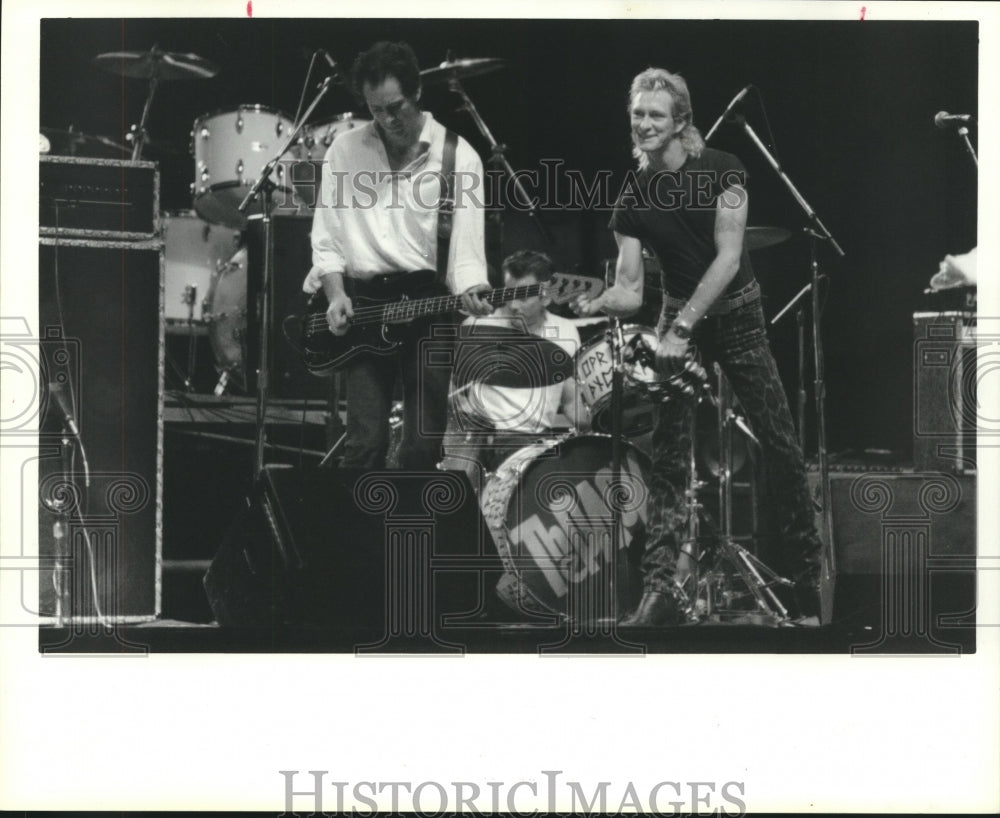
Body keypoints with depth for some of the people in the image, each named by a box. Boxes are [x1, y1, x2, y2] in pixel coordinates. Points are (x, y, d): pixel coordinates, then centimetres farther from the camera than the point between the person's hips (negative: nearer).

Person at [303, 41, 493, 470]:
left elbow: (467, 240, -7)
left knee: (423, 444, -2)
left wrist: (470, 291, -26)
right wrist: (336, 295, -7)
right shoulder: (344, 151, 8)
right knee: (365, 442, -5)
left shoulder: (458, 156, 0)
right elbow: (326, 239, 9)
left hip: (429, 306, -1)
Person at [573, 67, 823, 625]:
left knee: (780, 443, -4)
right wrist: (595, 304, -25)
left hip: (736, 314, -3)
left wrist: (682, 327, -24)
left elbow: (727, 256, -18)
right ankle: (663, 589, -6)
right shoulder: (634, 201, -1)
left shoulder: (721, 171, -12)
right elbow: (630, 291, -3)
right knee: (668, 455, -5)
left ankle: (807, 578, 9)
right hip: (678, 318, 3)